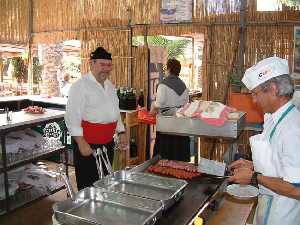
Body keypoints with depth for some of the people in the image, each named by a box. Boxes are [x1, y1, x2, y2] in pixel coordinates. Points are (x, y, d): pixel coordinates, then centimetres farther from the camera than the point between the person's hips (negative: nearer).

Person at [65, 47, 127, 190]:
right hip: (88, 146, -7)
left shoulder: (110, 86, 13)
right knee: (88, 187, 2)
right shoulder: (80, 86, -13)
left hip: (108, 144, 7)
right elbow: (72, 117, -18)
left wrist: (121, 132, 14)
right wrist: (81, 143, -22)